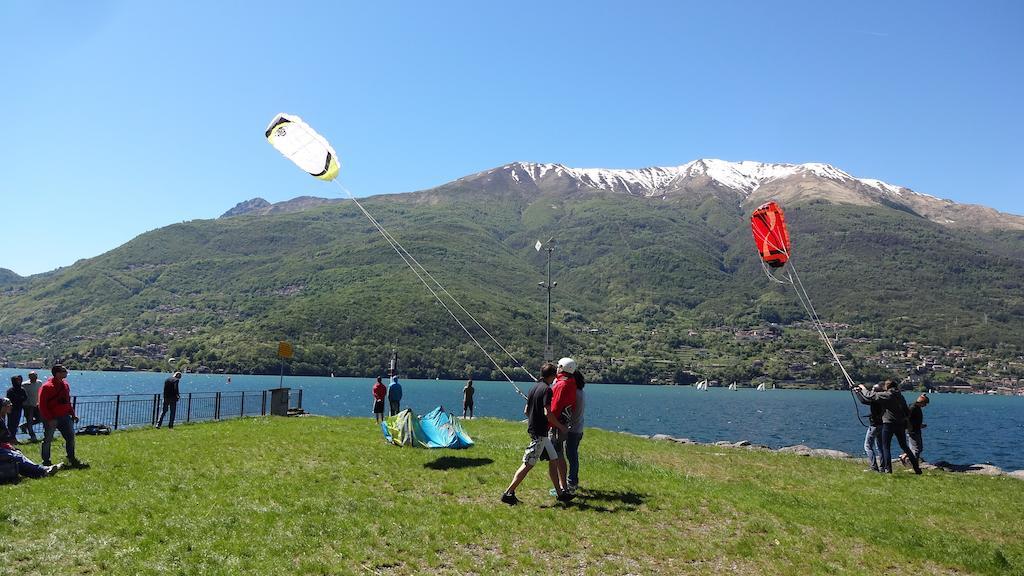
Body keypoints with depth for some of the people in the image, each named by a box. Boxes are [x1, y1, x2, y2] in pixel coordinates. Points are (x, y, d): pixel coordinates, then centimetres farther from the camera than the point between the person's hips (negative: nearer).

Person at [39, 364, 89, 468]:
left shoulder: (65, 384, 10)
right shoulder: (46, 387, -13)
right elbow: (42, 405, -15)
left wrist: (73, 414, 11)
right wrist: (49, 419, -20)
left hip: (65, 417, 7)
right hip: (51, 419, -7)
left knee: (71, 437, 8)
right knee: (47, 440, 5)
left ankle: (72, 460, 18)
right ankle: (46, 462, 16)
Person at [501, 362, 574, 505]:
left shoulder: (534, 388, 12)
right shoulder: (547, 389, -14)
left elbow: (526, 411, 17)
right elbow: (548, 413, -22)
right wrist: (560, 426, -9)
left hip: (533, 428, 10)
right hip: (539, 433, -10)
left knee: (553, 460, 14)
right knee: (528, 464, -7)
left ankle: (560, 493, 20)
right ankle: (508, 493, -6)